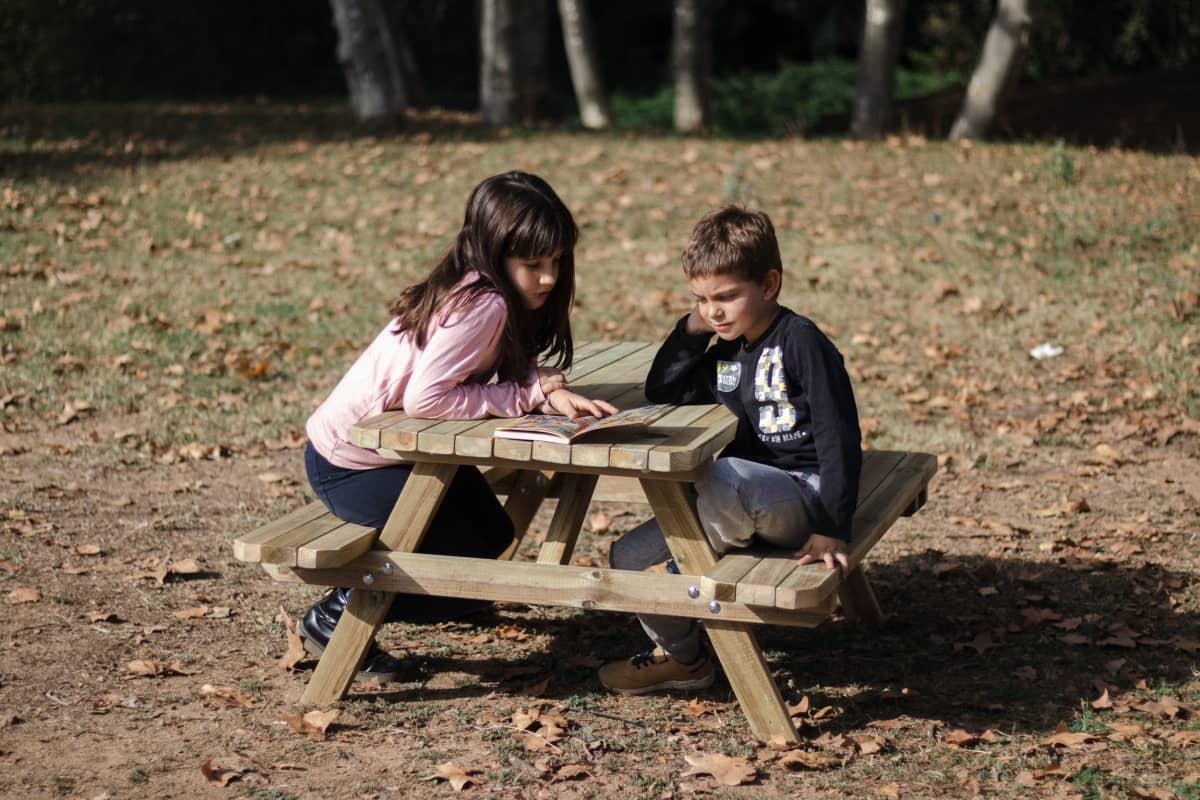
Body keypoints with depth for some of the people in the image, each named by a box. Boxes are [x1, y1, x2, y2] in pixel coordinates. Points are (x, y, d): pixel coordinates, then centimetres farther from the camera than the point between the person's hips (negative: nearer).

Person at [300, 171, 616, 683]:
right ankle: (337, 618, 0)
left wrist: (549, 391, -22)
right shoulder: (482, 305, -29)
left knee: (492, 535, 19)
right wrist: (527, 396, -26)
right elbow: (422, 398, -35)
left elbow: (514, 370, 0)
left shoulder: (500, 296, -2)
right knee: (482, 566, -12)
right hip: (347, 464, -10)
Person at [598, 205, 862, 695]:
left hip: (801, 496, -8)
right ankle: (680, 658, 13)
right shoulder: (724, 353, 12)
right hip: (742, 506, 8)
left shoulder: (801, 342, -13)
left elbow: (839, 438, -18)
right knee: (629, 556, -3)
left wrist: (832, 532, -23)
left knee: (722, 477, -40)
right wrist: (691, 331, 4)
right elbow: (661, 393, 17)